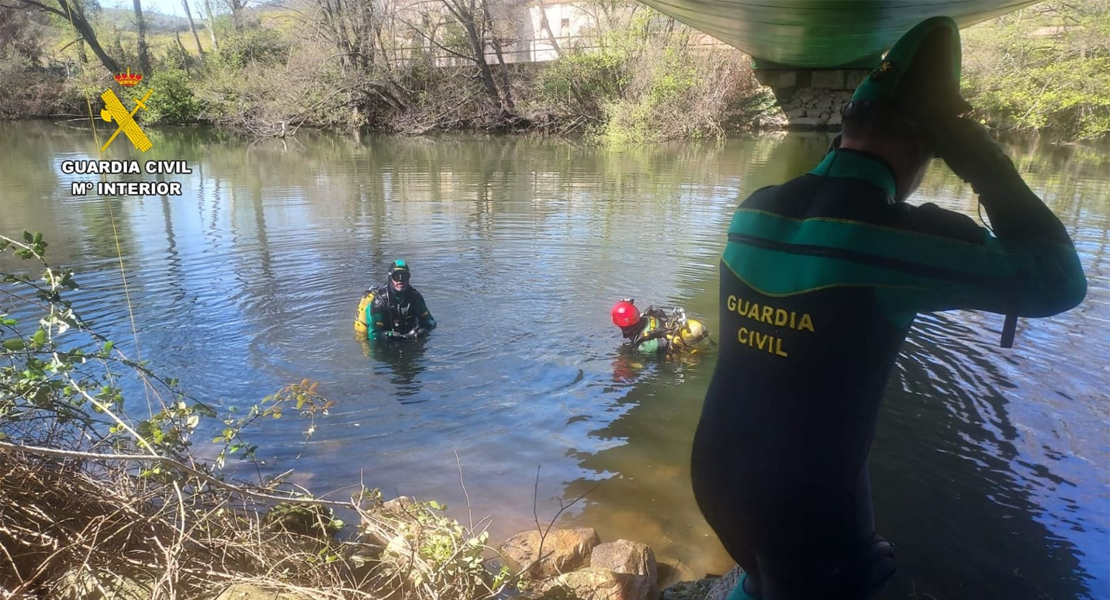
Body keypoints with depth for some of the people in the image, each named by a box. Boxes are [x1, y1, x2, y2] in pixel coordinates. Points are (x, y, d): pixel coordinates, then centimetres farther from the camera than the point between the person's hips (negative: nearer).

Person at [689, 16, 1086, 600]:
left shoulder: (753, 210, -2)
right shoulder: (897, 234, -21)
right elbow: (1057, 281, -8)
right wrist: (981, 158, -4)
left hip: (716, 471, 6)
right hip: (803, 502, -6)